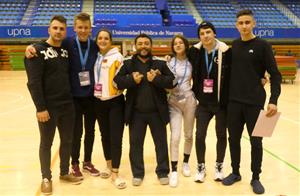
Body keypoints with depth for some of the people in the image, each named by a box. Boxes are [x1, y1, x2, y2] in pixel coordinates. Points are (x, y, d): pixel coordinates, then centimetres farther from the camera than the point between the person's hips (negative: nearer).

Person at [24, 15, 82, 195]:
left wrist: (70, 99, 4)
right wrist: (40, 107, -19)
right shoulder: (39, 51, -10)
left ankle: (65, 172, 33)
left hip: (68, 106, 6)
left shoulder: (66, 50, 8)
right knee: (46, 143, 8)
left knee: (68, 141, 15)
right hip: (48, 107, -5)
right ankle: (46, 178, 24)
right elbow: (34, 82, -15)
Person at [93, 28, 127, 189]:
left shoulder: (116, 56, -6)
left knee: (116, 137, -5)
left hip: (115, 101, -5)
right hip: (99, 102, 5)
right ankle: (109, 166, 31)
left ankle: (115, 173, 3)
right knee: (105, 135, 14)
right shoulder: (95, 57, 8)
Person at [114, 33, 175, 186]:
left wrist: (156, 79, -20)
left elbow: (172, 81, -6)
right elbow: (117, 82, -4)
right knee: (135, 143, 9)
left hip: (157, 111, 0)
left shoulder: (160, 63, 2)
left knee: (161, 143, 8)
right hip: (136, 112, 1)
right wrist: (131, 79, -20)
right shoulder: (128, 64, 3)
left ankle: (163, 172, 24)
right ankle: (137, 174, 23)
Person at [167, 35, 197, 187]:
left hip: (189, 101, 1)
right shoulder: (169, 62, 1)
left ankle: (185, 163, 32)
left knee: (188, 135, 12)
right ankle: (173, 170, -1)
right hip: (174, 102, -1)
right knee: (175, 137, -10)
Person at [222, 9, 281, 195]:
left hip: (255, 102, -3)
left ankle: (256, 178, 21)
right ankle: (235, 172, 28)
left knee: (256, 141, 6)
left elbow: (275, 74, -7)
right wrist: (226, 93, 2)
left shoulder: (262, 46, -6)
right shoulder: (234, 45, 7)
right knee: (234, 139, 11)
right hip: (234, 102, 4)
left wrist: (273, 100, -17)